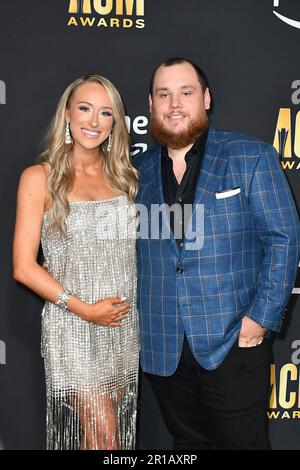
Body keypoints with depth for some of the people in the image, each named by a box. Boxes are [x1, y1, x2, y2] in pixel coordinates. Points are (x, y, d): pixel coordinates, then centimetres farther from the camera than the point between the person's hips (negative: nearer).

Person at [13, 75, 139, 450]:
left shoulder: (122, 175, 9)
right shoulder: (40, 177, -4)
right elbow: (24, 267, -8)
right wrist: (84, 309, -13)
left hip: (124, 321, 5)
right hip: (72, 322, -4)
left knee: (119, 427, 13)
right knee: (103, 433, -5)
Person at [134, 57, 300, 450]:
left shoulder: (252, 157, -3)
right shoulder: (139, 171, 7)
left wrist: (262, 316, -12)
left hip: (234, 341, -3)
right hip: (161, 347, 4)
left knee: (243, 441, 10)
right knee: (187, 441, 18)